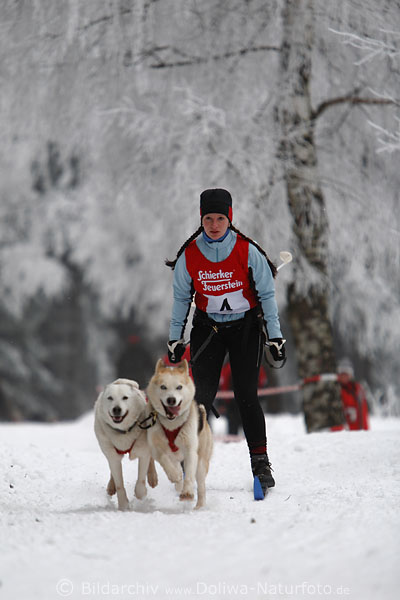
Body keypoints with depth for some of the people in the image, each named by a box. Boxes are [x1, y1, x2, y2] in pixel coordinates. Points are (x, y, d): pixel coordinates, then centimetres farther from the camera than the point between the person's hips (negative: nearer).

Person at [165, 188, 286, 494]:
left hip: (245, 326, -2)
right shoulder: (189, 255, -6)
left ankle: (260, 460, -3)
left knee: (246, 394, -9)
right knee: (202, 395, -9)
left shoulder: (248, 252, -12)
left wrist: (275, 336, -6)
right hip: (207, 328, 2)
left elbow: (266, 294, -4)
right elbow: (181, 298, 5)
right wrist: (175, 338, 5)